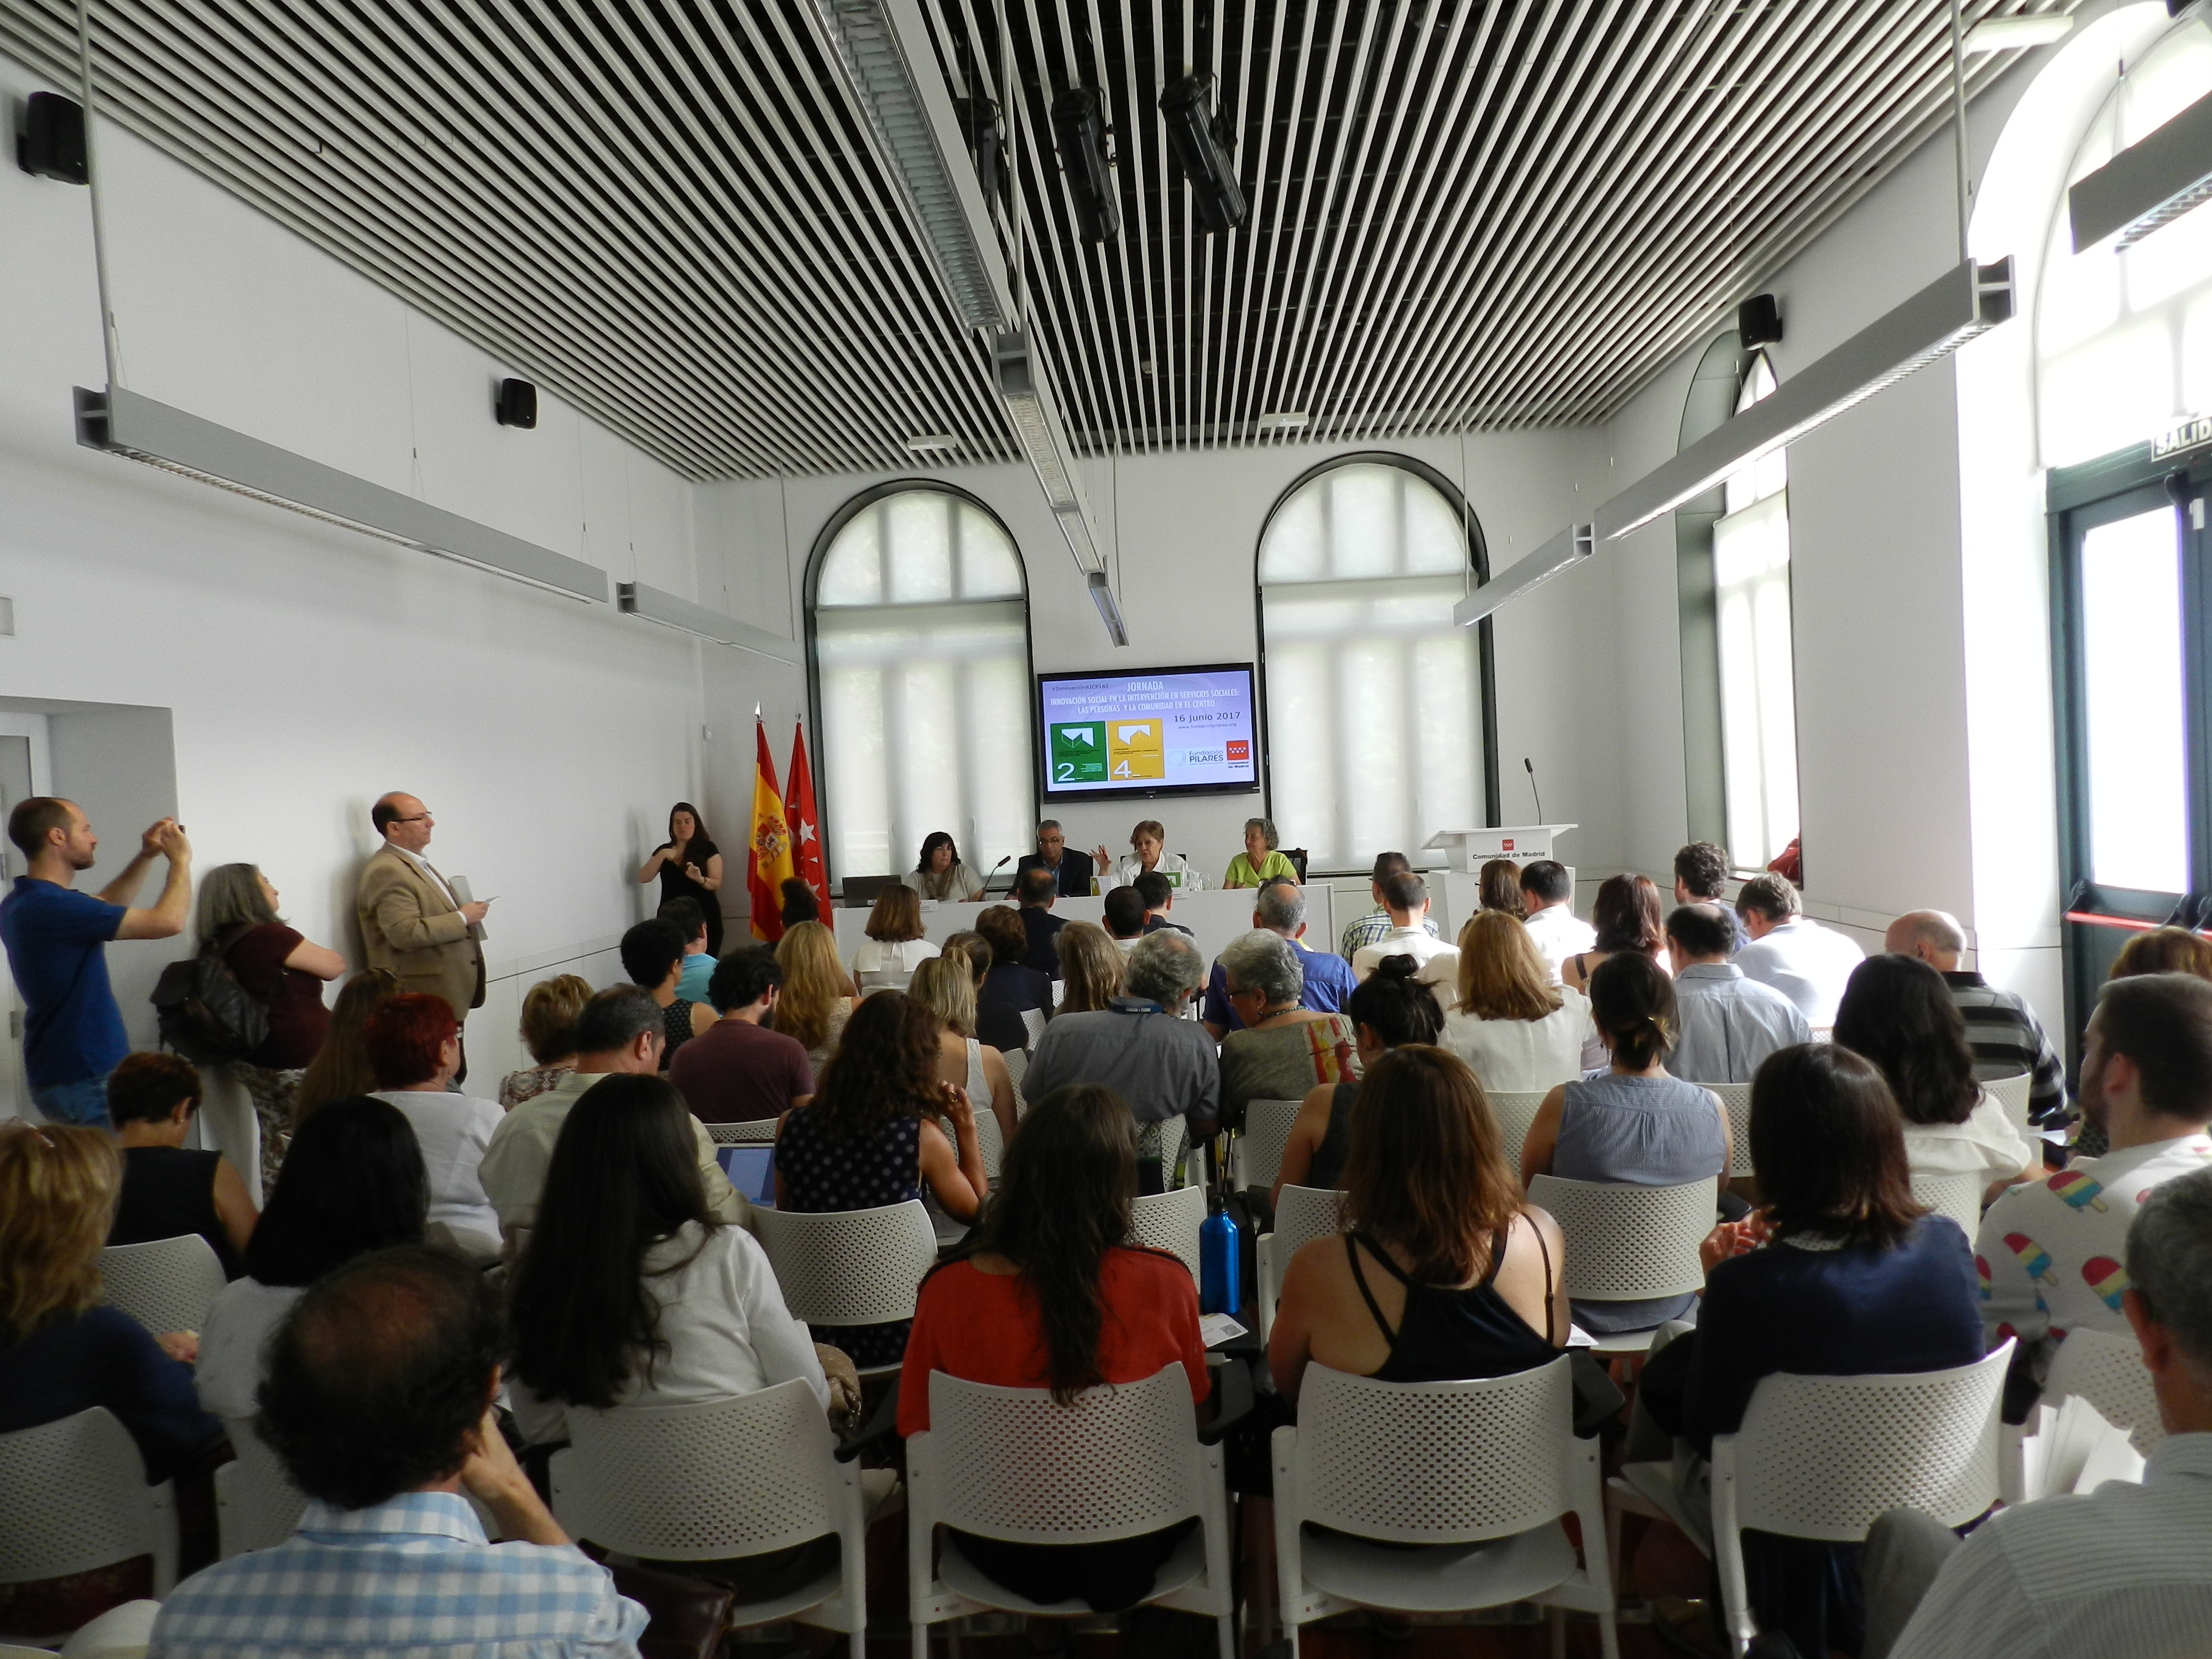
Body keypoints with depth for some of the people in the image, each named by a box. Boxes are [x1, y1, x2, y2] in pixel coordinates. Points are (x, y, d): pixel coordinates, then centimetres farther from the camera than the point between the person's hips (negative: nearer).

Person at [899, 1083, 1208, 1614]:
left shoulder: (945, 1290, -22)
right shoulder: (1163, 1282, -23)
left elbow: (914, 1425, -5)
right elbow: (1194, 1407, -4)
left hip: (1004, 1551, 1)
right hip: (1129, 1548, -1)